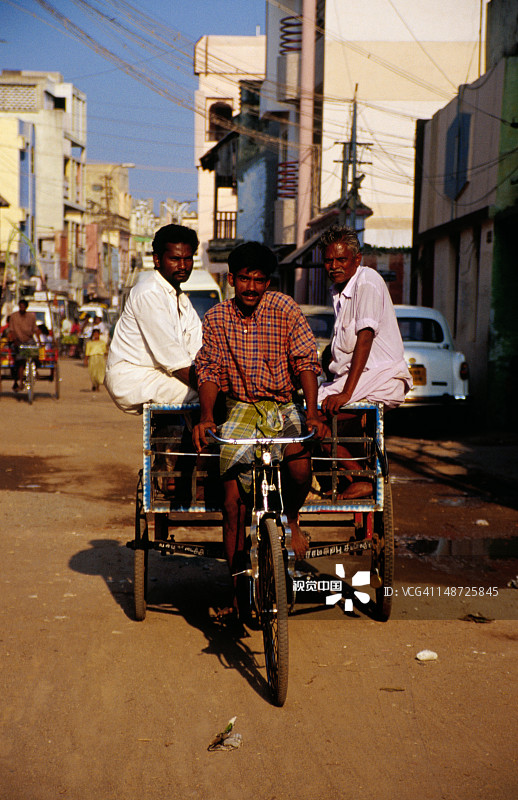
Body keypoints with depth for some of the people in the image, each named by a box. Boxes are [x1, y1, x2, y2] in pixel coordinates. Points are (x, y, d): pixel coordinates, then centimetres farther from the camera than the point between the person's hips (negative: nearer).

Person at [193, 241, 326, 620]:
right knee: (233, 500, -9)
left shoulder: (285, 309, -3)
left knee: (299, 461, -33)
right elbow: (209, 372, -1)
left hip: (284, 406, -1)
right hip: (241, 408, 1)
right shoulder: (216, 318, 2)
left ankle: (291, 519, 1)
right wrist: (206, 416, -19)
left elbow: (306, 362, -9)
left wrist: (312, 413, -23)